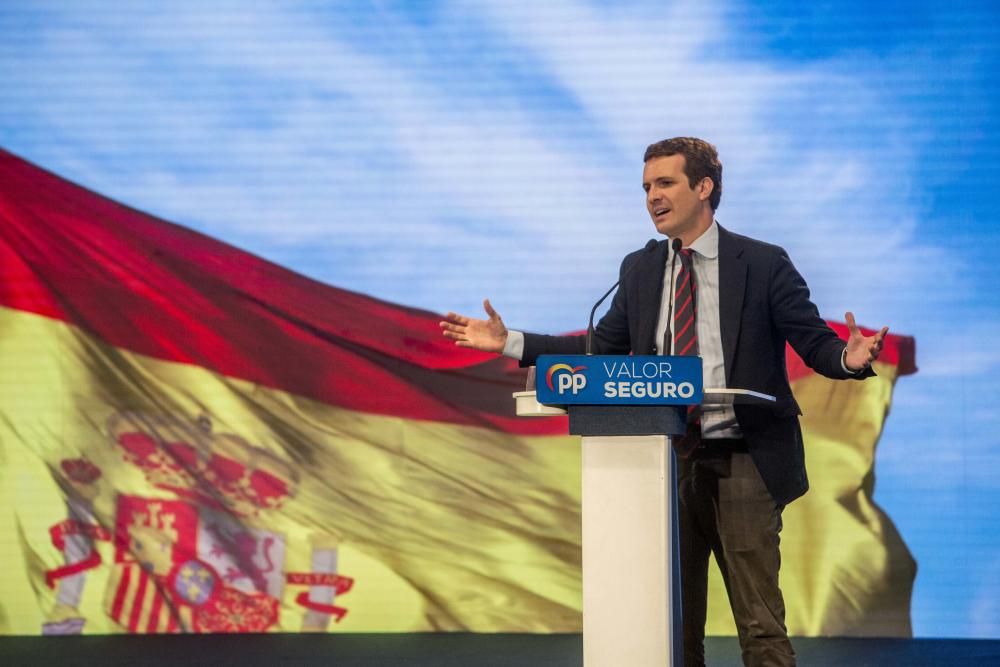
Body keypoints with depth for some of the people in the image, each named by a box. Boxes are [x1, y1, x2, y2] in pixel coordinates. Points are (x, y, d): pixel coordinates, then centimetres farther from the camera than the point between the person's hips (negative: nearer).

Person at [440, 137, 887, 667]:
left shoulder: (763, 264, -4)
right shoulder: (640, 270, 10)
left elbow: (815, 342, -6)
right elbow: (603, 347, 15)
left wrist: (849, 358, -29)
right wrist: (510, 342, 9)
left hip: (743, 464, -5)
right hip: (670, 462, 5)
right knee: (673, 622, 12)